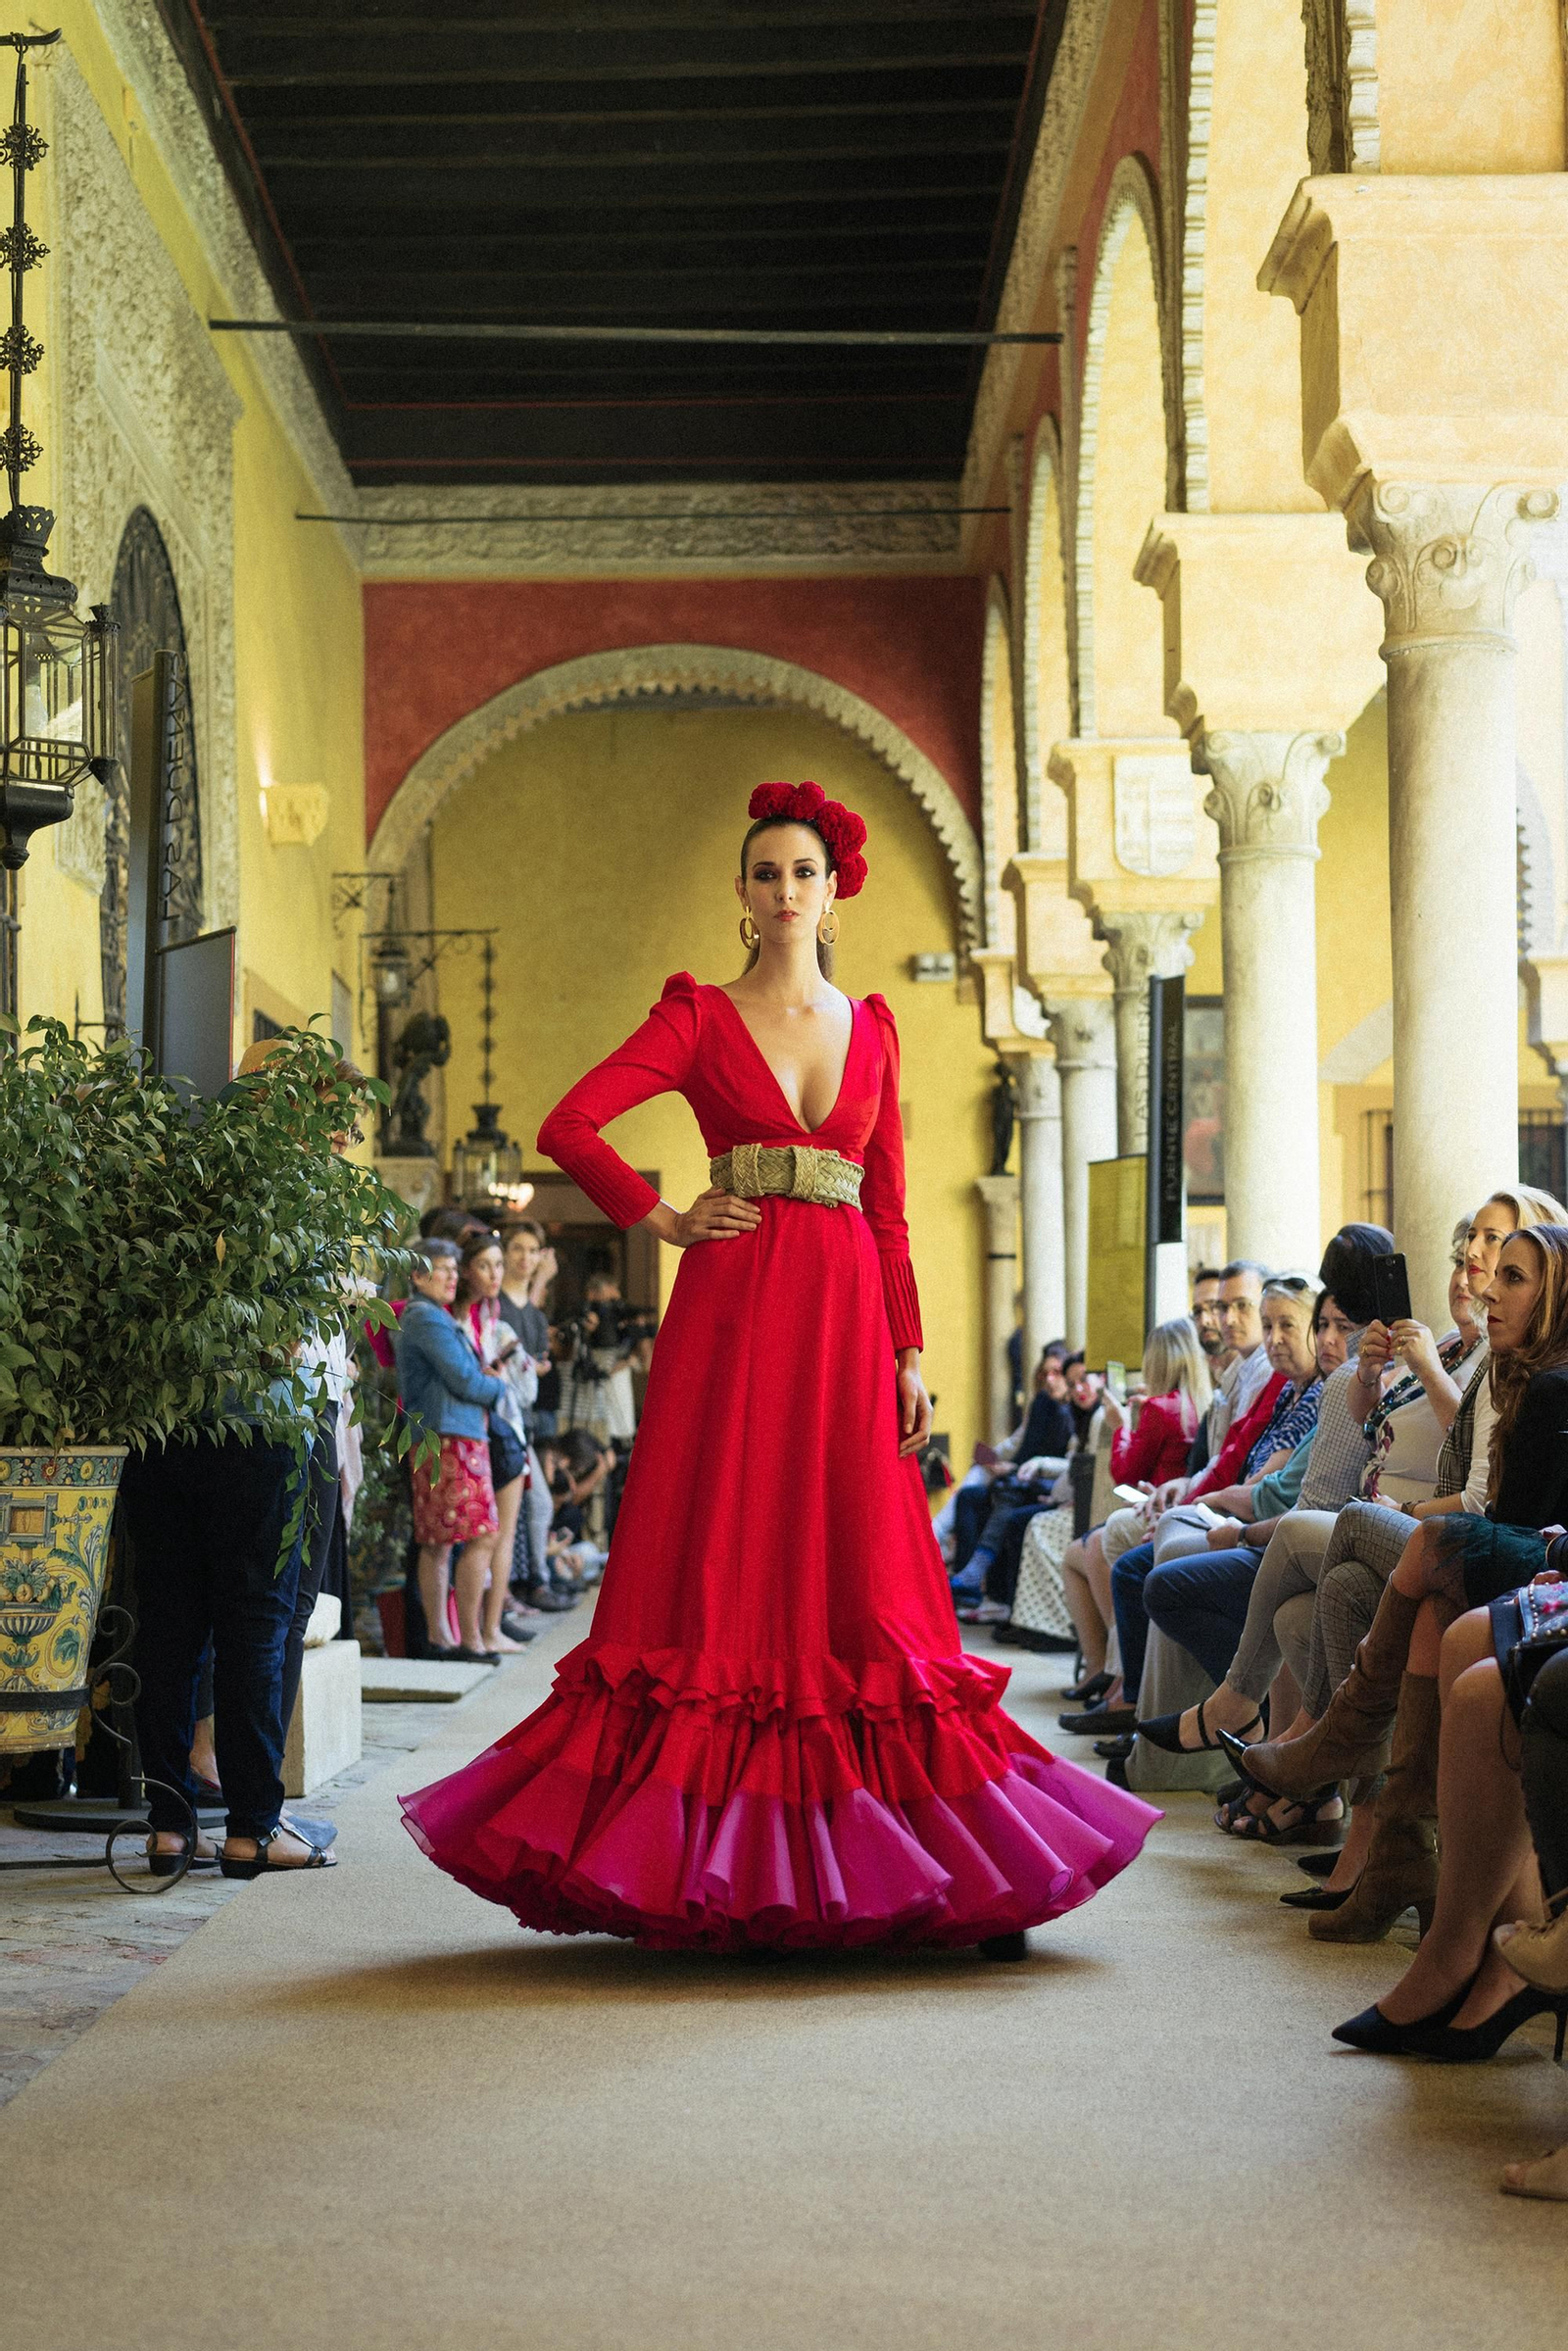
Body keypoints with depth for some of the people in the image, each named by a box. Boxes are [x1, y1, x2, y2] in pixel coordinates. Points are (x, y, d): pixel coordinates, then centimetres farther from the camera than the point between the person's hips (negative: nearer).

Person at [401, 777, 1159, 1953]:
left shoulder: (872, 1029, 15)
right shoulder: (700, 1016, 5)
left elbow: (890, 1210, 13)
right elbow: (569, 1125, -3)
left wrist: (910, 1352, 6)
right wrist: (666, 1223, -3)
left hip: (847, 1320, 3)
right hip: (734, 1312, -3)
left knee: (859, 1575, 0)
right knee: (725, 1567, -5)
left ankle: (851, 1859, 4)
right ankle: (711, 1853, -1)